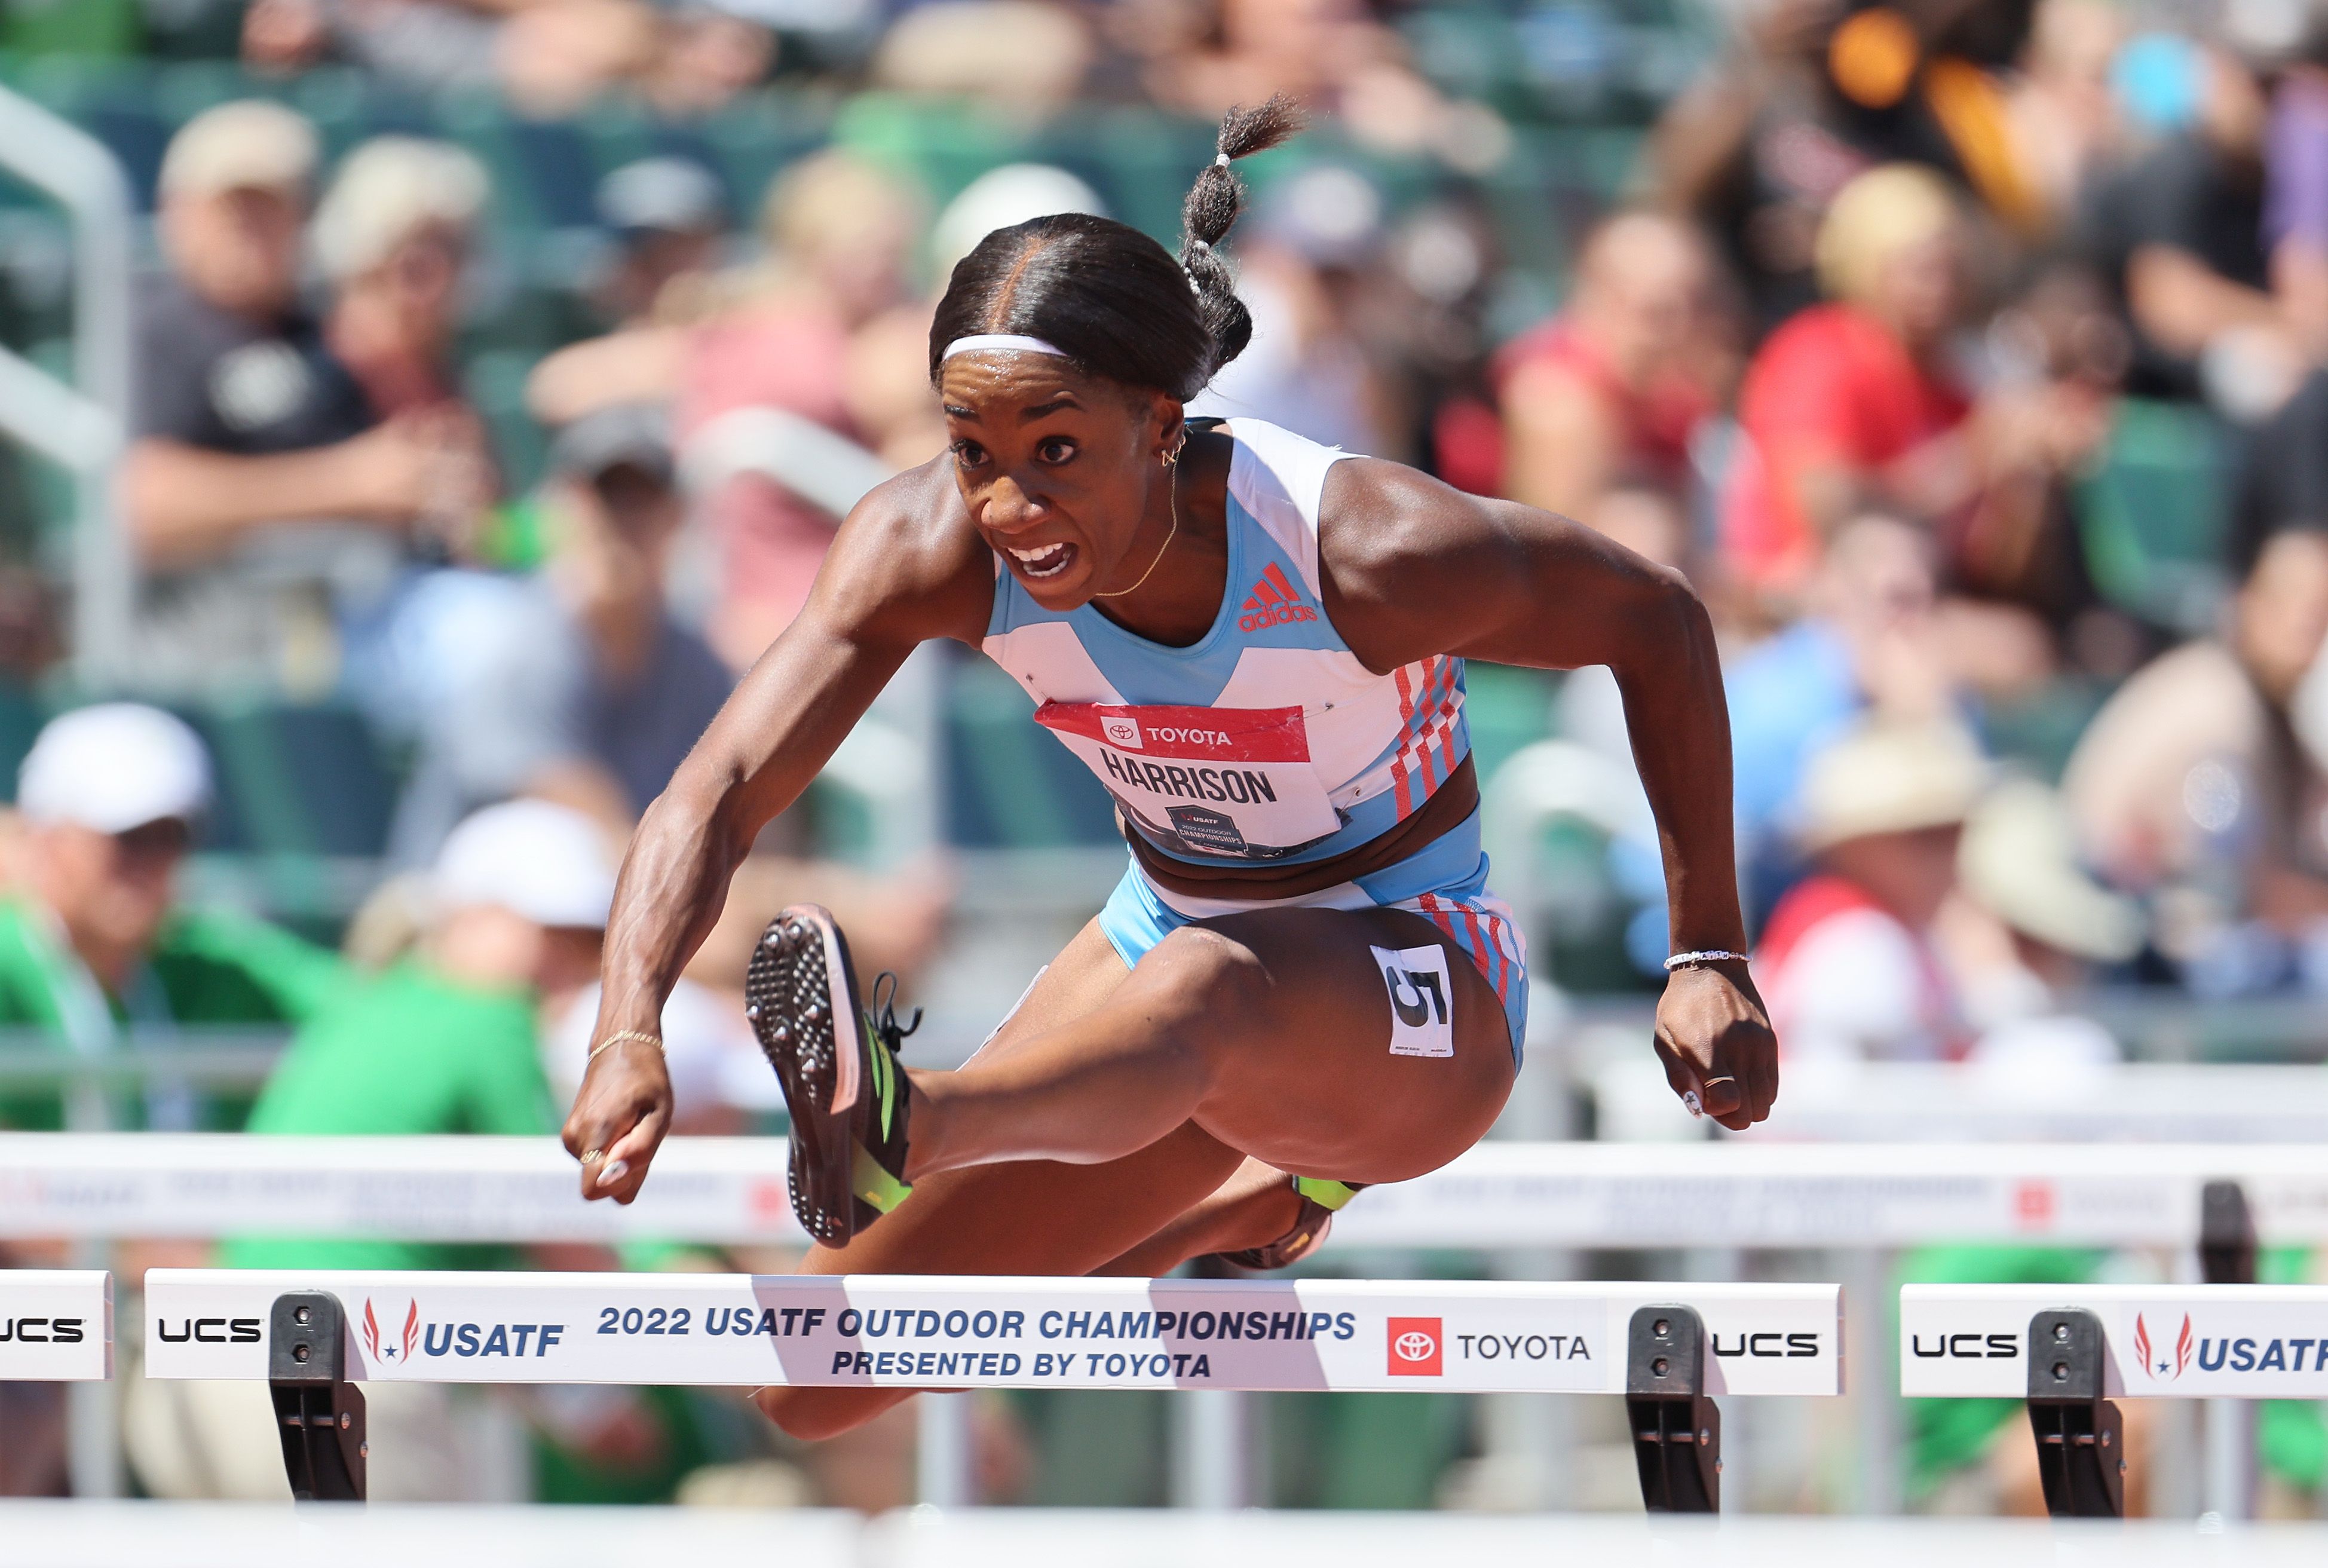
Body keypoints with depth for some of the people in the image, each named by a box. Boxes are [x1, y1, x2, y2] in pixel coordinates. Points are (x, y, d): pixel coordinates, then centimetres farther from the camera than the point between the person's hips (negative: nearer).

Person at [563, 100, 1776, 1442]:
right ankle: (1260, 1205, 24)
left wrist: (1710, 958, -11)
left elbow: (1656, 626, -11)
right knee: (820, 1392, 1)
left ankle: (903, 1129, -74)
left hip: (1419, 1000, -5)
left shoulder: (1366, 553, -28)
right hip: (1174, 936, 6)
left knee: (1206, 989, -43)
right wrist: (629, 1039, -45)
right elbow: (719, 793, -26)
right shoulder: (936, 548, -20)